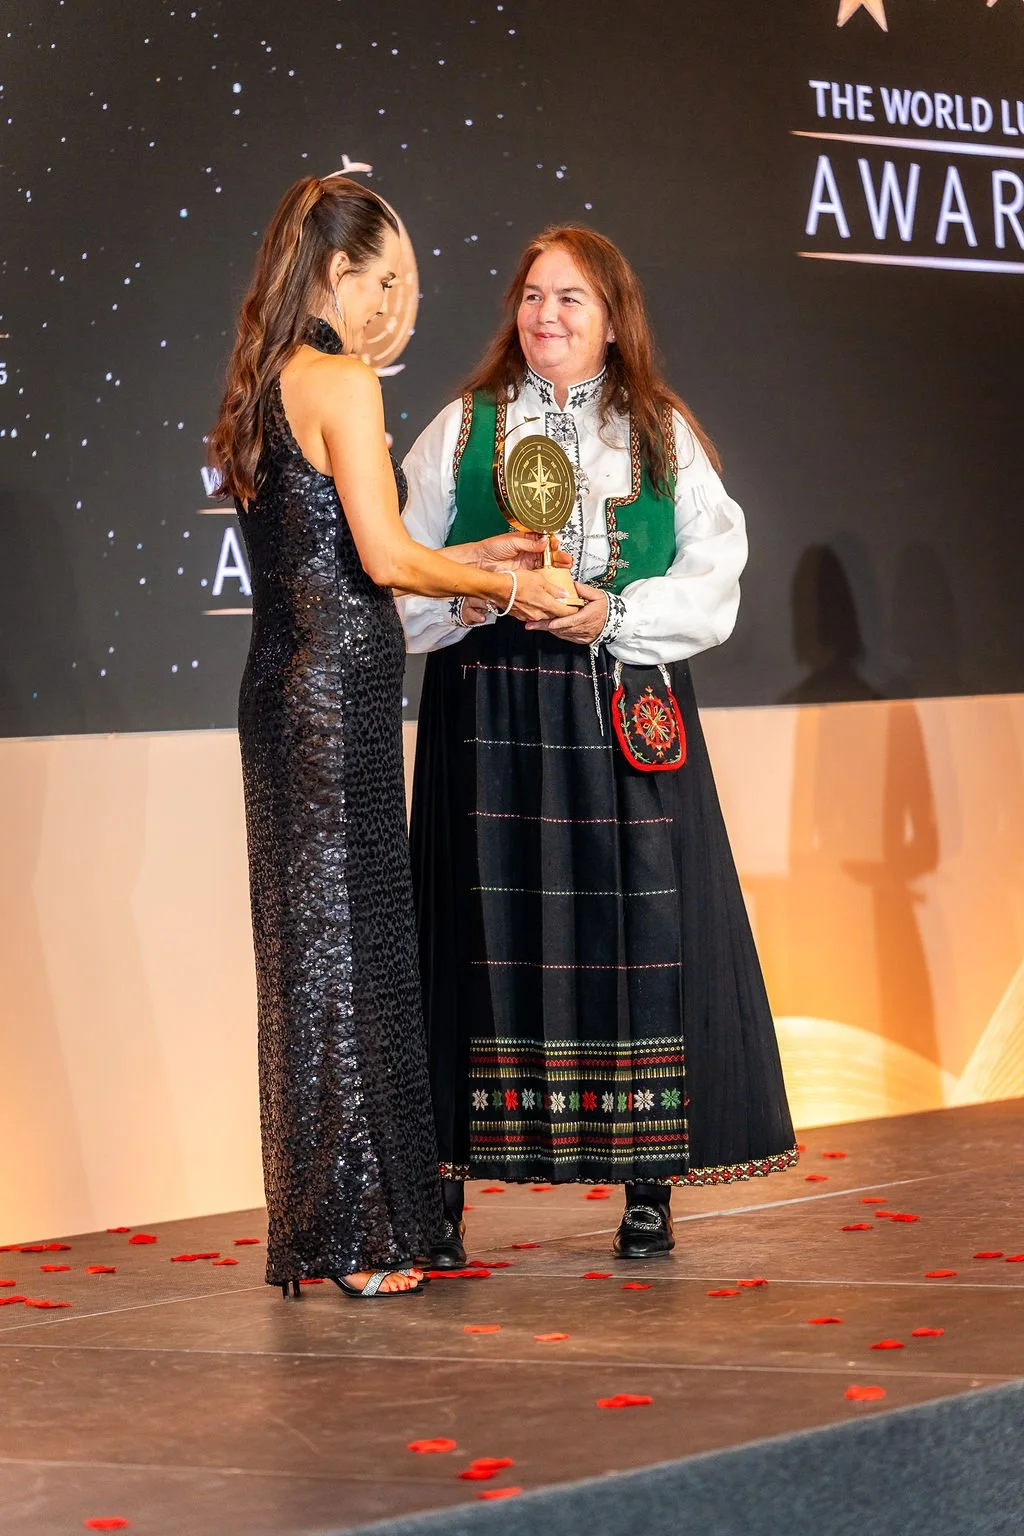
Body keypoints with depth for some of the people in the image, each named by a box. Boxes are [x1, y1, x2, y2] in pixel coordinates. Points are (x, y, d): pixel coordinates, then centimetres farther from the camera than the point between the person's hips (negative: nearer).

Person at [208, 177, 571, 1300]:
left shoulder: (259, 390, 15)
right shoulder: (343, 384, -12)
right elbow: (384, 560, -17)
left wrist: (473, 555, 21)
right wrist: (503, 588, -3)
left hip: (280, 687, 9)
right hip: (340, 689, -9)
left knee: (304, 941, 12)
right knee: (351, 936, -3)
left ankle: (313, 1226, 18)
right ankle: (360, 1238, 4)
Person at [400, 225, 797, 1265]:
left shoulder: (665, 437, 9)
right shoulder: (465, 428, 8)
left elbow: (714, 578, 3)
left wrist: (614, 614, -11)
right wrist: (469, 599, -12)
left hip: (627, 707, 1)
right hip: (493, 713, 0)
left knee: (636, 929, -2)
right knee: (487, 931, -3)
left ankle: (648, 1187, 7)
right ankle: (445, 1187, 1)